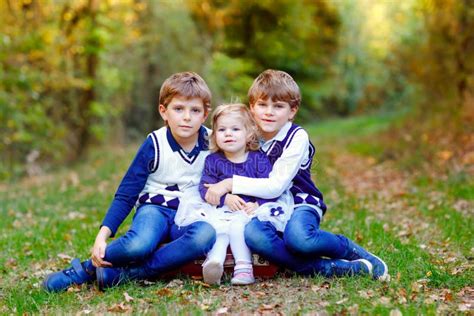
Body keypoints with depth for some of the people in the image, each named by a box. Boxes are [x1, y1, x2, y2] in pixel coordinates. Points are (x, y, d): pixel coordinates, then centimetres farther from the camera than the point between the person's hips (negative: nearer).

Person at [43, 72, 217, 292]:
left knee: (206, 235, -37)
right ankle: (86, 269, -10)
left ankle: (122, 274, -29)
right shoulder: (154, 145, -9)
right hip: (154, 208, -2)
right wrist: (103, 235, -20)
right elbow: (126, 195, -8)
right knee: (139, 245, -40)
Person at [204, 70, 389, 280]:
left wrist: (231, 183, -22)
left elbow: (276, 186, -20)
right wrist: (227, 195, -11)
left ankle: (352, 250, -7)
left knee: (297, 237, -40)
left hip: (300, 205, -4)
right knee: (250, 232, -35)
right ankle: (333, 268, -26)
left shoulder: (297, 137, -11)